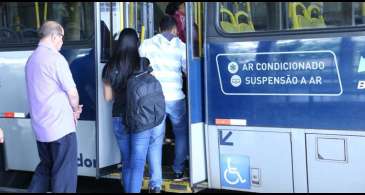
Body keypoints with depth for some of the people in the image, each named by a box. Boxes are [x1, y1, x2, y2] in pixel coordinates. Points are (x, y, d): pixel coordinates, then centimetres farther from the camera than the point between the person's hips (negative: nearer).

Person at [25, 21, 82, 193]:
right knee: (64, 172, 0)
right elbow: (72, 92, -13)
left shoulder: (31, 59, 12)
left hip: (40, 126, 8)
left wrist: (71, 108, 14)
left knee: (45, 166, 21)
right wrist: (75, 110, 7)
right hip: (60, 125, -8)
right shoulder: (55, 58, -14)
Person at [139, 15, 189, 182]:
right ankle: (178, 171, 12)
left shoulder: (146, 44, 4)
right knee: (181, 133, 14)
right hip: (175, 97, -1)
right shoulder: (180, 46, 0)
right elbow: (188, 69, 3)